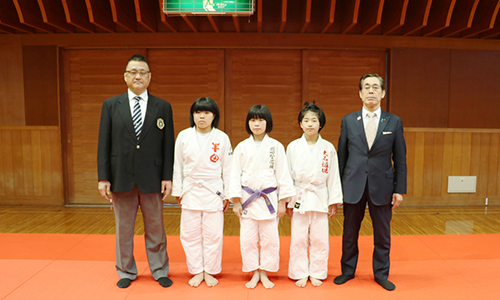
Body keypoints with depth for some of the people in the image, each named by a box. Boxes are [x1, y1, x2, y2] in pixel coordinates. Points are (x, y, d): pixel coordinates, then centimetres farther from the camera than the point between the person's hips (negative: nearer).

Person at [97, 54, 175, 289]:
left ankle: (160, 271, 27)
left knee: (155, 229, 10)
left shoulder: (162, 107, 4)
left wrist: (167, 177, -4)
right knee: (123, 229, 13)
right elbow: (104, 144, 2)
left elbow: (168, 145, 1)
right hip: (121, 179, 1)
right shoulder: (111, 105, 4)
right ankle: (126, 272, 31)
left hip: (151, 179, 0)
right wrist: (103, 178, -3)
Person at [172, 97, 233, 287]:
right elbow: (178, 166, 6)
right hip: (190, 191, 1)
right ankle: (197, 272, 24)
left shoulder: (222, 138, -2)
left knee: (213, 234, 5)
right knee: (190, 234, 7)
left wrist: (227, 195, 1)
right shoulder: (184, 136, 0)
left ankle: (210, 272, 23)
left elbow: (228, 168, 1)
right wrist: (177, 191, 7)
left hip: (214, 191, -1)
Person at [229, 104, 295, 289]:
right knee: (248, 239, 6)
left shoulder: (276, 147, -1)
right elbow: (235, 175, 3)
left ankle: (265, 274, 24)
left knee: (270, 239, 6)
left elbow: (283, 174, 1)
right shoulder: (242, 147, 2)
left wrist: (283, 201, -1)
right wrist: (236, 202, -1)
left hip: (269, 199, -1)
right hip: (247, 199, 1)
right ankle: (254, 274, 24)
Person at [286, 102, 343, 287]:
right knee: (299, 239, 6)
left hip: (320, 197, 0)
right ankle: (301, 274, 23)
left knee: (319, 239, 8)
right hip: (299, 198, 0)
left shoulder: (328, 148, -1)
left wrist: (334, 201, 3)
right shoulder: (293, 147, -2)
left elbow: (333, 176, 4)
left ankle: (316, 273, 26)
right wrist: (287, 201, 1)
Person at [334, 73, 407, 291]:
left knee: (382, 234, 11)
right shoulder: (348, 121, 3)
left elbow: (400, 159, 3)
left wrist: (399, 189, -2)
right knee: (350, 232, 12)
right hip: (353, 186, 0)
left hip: (382, 186, 0)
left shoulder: (394, 122, 2)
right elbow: (341, 156, 5)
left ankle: (381, 274, 30)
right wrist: (338, 187, 2)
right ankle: (348, 271, 31)